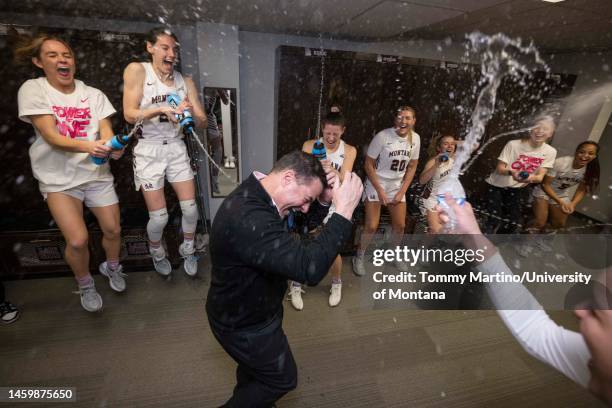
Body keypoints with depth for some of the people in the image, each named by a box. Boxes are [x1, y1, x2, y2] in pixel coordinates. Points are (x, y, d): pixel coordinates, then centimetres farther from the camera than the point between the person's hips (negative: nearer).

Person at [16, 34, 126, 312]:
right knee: (78, 240, -12)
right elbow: (51, 137, -16)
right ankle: (85, 285, 18)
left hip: (97, 173, 3)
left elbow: (106, 131, -6)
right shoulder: (33, 89, -5)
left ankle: (112, 268, 35)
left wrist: (113, 145, -30)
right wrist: (87, 146, -35)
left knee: (113, 230, 3)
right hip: (59, 178, -2)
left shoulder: (93, 94, 4)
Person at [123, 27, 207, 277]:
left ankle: (188, 250, 29)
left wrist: (191, 113, -20)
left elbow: (202, 122, 1)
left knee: (190, 208, 2)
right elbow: (129, 114, -11)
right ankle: (157, 252, 30)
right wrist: (160, 109, -26)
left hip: (177, 148, 3)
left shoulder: (185, 82, 5)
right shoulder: (137, 71, -4)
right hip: (148, 150, -3)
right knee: (159, 216, -2)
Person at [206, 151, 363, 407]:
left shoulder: (254, 194, -7)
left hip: (246, 311, 9)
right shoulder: (248, 219, -40)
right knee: (282, 379, 18)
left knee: (254, 366, 34)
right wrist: (344, 211, -38)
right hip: (244, 325, -9)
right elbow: (309, 268, -45)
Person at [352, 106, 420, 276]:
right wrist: (380, 190, -16)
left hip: (397, 186, 5)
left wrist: (402, 191, -3)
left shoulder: (415, 138, -5)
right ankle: (359, 257, 17)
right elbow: (368, 164, -15)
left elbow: (412, 167, 4)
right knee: (371, 226, -7)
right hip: (377, 184, -5)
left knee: (400, 225, 9)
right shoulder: (382, 136, -21)